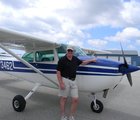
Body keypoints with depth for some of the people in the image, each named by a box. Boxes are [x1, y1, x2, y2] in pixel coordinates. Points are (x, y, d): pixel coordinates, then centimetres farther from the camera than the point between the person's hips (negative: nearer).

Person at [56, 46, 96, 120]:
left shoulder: (75, 59, 9)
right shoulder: (62, 60, -7)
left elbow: (82, 62, 28)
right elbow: (58, 72, -9)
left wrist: (91, 60, 29)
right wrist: (61, 83, -16)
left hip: (73, 81, 5)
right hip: (65, 80, -5)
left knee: (75, 100, 3)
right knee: (63, 99, 6)